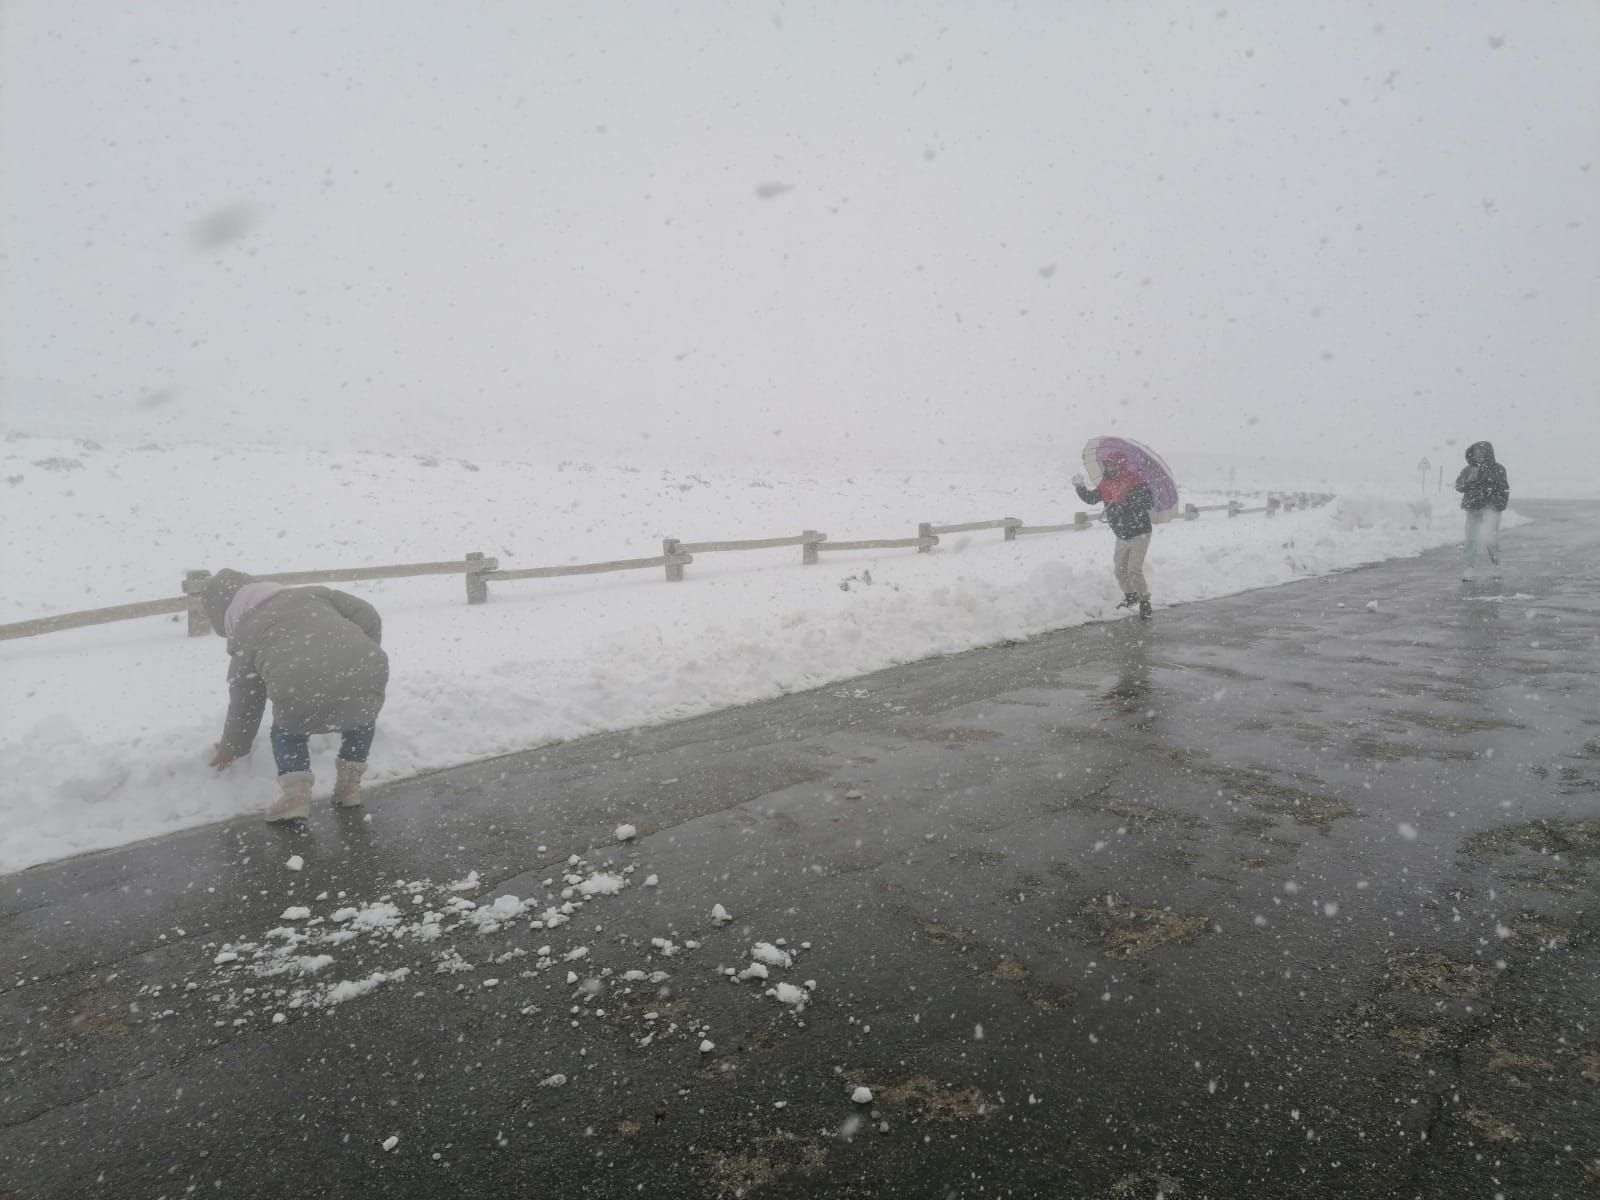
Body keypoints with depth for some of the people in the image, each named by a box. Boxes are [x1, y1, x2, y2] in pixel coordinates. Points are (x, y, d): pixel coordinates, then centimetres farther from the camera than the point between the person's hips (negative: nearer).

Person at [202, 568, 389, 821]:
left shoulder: (243, 638, 27)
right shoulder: (312, 593, 32)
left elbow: (244, 706, 34)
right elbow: (367, 615, 20)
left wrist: (231, 748, 52)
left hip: (302, 693, -2)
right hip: (365, 673, 2)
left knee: (288, 729, 33)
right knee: (362, 716, 37)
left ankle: (295, 794, 16)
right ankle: (349, 784, 31)